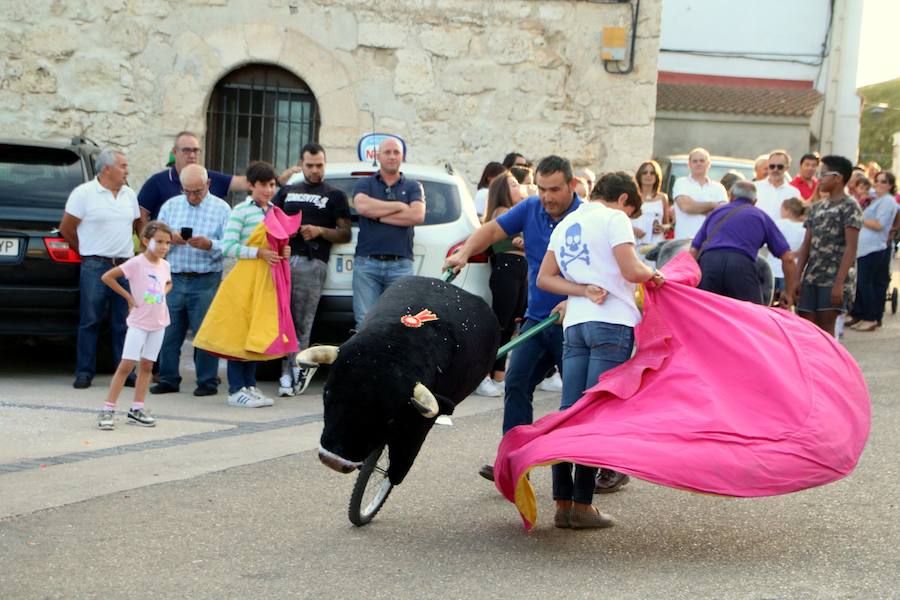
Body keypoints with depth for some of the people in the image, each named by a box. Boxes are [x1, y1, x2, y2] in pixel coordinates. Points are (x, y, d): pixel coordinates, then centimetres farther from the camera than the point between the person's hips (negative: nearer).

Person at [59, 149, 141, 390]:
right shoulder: (84, 193, -4)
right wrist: (86, 252, 4)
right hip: (95, 267, -5)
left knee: (124, 324, 6)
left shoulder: (129, 195, 13)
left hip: (125, 267, 5)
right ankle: (84, 372, 3)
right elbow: (66, 229, -1)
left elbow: (138, 225, 22)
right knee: (90, 322, -2)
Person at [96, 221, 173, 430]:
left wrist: (163, 293, 6)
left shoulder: (165, 265, 6)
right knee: (127, 364, -8)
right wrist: (128, 296, -12)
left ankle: (137, 409, 16)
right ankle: (108, 409, -4)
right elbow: (107, 277, -16)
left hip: (158, 322, 6)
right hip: (139, 322, -6)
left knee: (147, 365, 9)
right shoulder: (136, 263, -14)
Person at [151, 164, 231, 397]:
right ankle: (168, 379, 15)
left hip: (205, 281, -4)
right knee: (169, 332, 5)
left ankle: (207, 382, 7)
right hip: (174, 279, 4)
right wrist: (169, 238, -10)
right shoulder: (170, 206, 13)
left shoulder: (222, 209, 2)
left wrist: (209, 245, -24)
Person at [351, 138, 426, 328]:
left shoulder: (413, 186, 15)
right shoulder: (365, 184, 14)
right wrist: (400, 206, -2)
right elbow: (362, 206, -9)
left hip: (400, 265, 0)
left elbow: (418, 216, -4)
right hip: (367, 263, 0)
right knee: (365, 324, -6)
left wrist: (378, 215, -4)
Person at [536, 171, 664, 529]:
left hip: (574, 324, 6)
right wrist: (652, 274, 8)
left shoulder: (565, 225, 20)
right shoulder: (614, 218, -2)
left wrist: (583, 290, 3)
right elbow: (632, 272, -12)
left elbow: (544, 278, 14)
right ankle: (581, 505, -6)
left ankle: (562, 504, 3)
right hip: (612, 323, -6)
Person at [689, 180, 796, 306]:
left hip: (708, 262, 2)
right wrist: (789, 293, 29)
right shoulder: (761, 217, 25)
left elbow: (693, 251, 21)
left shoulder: (715, 213, 30)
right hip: (741, 264, -2)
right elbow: (788, 257, 20)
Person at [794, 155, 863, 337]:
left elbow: (851, 248, -11)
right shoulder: (817, 207, 17)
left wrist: (839, 283, -18)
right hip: (811, 278, 7)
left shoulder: (850, 207, -4)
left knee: (825, 329, -7)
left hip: (834, 280, -7)